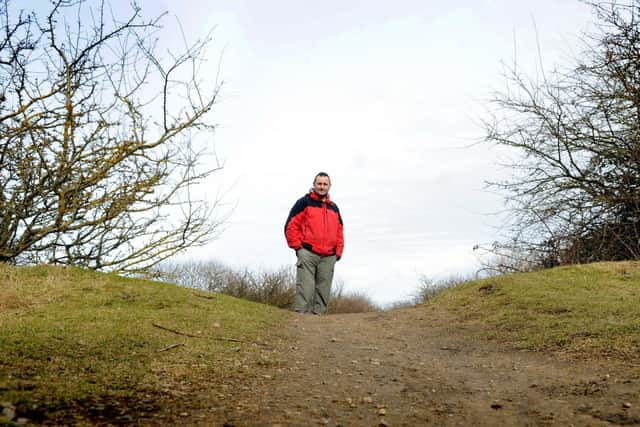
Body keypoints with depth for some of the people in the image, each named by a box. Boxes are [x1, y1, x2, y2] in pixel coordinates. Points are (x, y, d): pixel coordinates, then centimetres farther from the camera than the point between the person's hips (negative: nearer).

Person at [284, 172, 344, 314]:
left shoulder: (334, 208, 21)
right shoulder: (304, 202, 4)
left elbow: (339, 232, 23)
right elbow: (291, 226, -2)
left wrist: (338, 252, 11)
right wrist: (298, 247, -8)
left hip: (328, 257, 5)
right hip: (308, 254, -5)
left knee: (323, 292, 5)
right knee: (305, 290, -11)